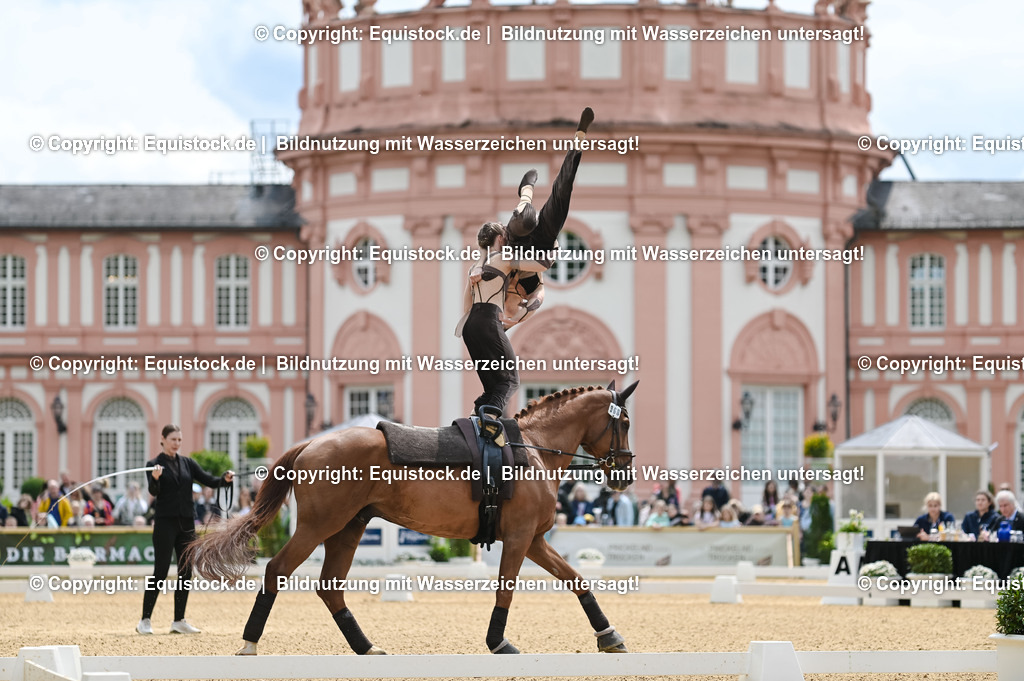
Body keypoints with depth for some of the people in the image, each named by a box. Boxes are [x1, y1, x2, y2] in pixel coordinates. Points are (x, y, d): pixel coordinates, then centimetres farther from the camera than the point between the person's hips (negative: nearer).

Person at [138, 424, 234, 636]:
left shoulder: (187, 463, 10)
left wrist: (225, 479, -17)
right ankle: (145, 620, -1)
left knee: (186, 572, 4)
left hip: (186, 523, 5)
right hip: (165, 523, -5)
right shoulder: (155, 464, -3)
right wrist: (155, 479, -38)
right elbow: (153, 492, -17)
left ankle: (179, 621, 11)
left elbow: (209, 481, 3)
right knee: (160, 572, -7)